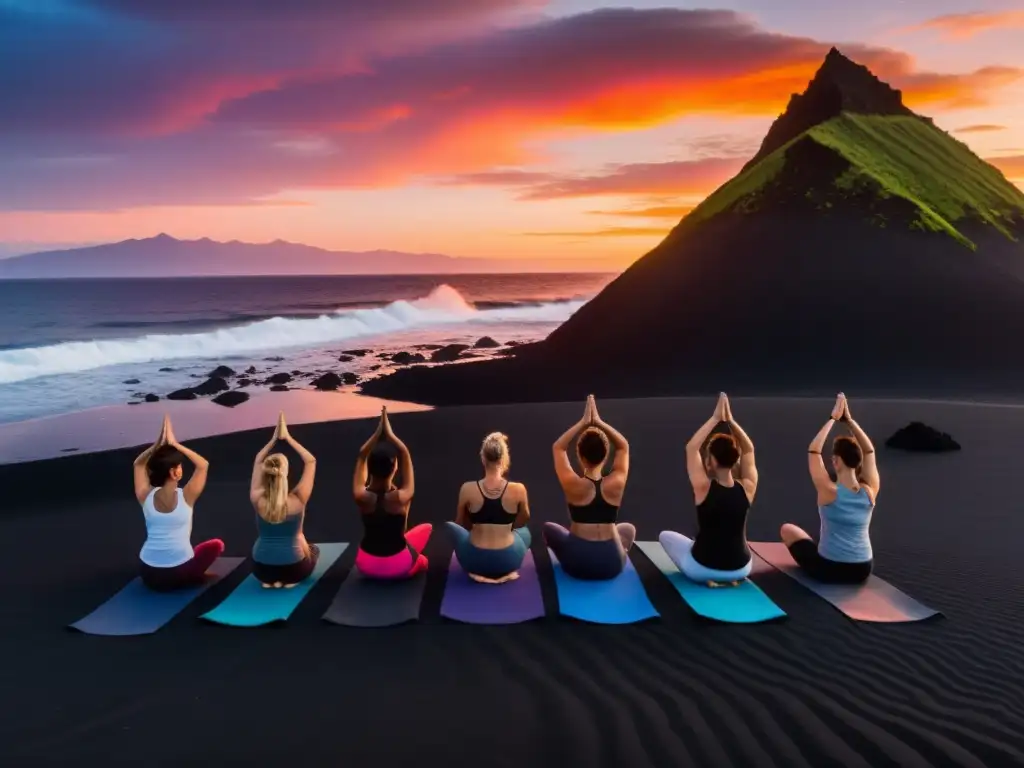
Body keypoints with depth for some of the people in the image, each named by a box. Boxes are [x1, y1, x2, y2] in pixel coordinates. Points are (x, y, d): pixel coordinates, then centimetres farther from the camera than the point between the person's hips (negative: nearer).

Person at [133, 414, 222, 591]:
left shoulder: (146, 497, -5)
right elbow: (203, 465, -1)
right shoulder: (185, 497, -14)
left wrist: (158, 443, 2)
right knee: (217, 544, 22)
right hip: (179, 576, -5)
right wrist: (174, 444, -4)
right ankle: (194, 575, 11)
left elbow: (138, 464, 13)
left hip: (148, 575, 5)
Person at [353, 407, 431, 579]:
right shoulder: (401, 498, -24)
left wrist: (378, 433, -7)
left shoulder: (361, 497, -19)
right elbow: (405, 456, -13)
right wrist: (389, 433, -9)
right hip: (398, 566, -3)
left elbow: (362, 457, -6)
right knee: (426, 527, 24)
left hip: (367, 566, 3)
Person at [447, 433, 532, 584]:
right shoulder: (518, 489, -14)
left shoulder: (467, 489, -13)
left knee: (450, 526, 29)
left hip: (475, 560, -1)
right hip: (507, 561, 1)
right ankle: (507, 571, 21)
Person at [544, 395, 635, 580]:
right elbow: (623, 446, 7)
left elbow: (558, 447, 2)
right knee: (628, 529, 34)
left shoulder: (573, 485, -15)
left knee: (549, 527, 28)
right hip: (612, 565, 2)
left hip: (576, 563, -1)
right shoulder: (616, 484, -11)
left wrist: (583, 422, -2)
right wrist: (599, 422, 1)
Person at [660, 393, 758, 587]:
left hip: (703, 569, -6)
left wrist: (715, 419, -10)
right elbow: (748, 450, 3)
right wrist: (730, 420, -3)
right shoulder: (746, 489, -12)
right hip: (741, 569, 6)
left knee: (666, 535, 22)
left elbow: (691, 447, -11)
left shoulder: (704, 489, -21)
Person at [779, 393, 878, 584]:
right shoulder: (870, 492, -6)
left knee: (787, 529, 20)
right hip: (862, 571, 6)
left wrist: (833, 418, -7)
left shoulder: (829, 492, -18)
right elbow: (869, 451, 6)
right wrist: (849, 420, 3)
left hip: (828, 570, -6)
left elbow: (813, 451, -10)